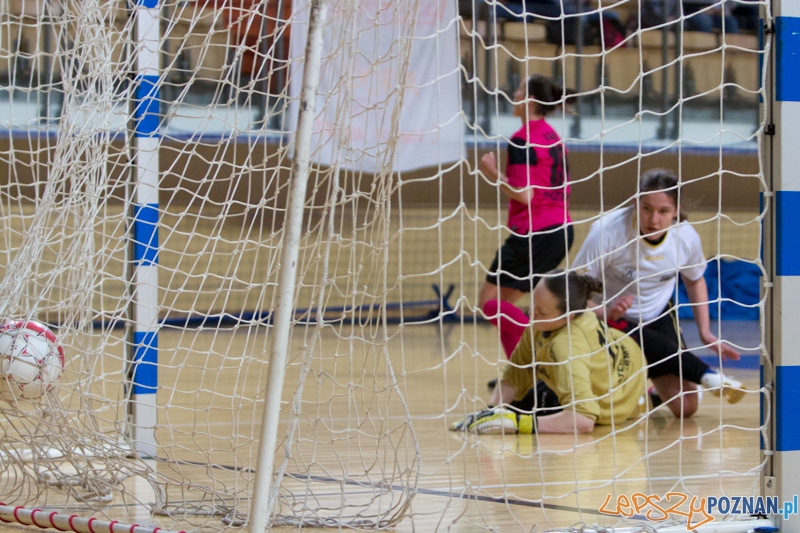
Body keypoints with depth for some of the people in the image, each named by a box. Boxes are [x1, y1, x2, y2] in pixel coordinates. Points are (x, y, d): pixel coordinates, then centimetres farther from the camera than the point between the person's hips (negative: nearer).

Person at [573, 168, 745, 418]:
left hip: (659, 316, 4)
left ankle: (657, 394, 24)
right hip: (612, 321, -4)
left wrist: (705, 332, 2)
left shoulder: (686, 237, -14)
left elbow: (695, 280, 9)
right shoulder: (607, 231, -28)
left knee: (685, 407, -8)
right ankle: (707, 376, -17)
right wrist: (605, 312, -42)